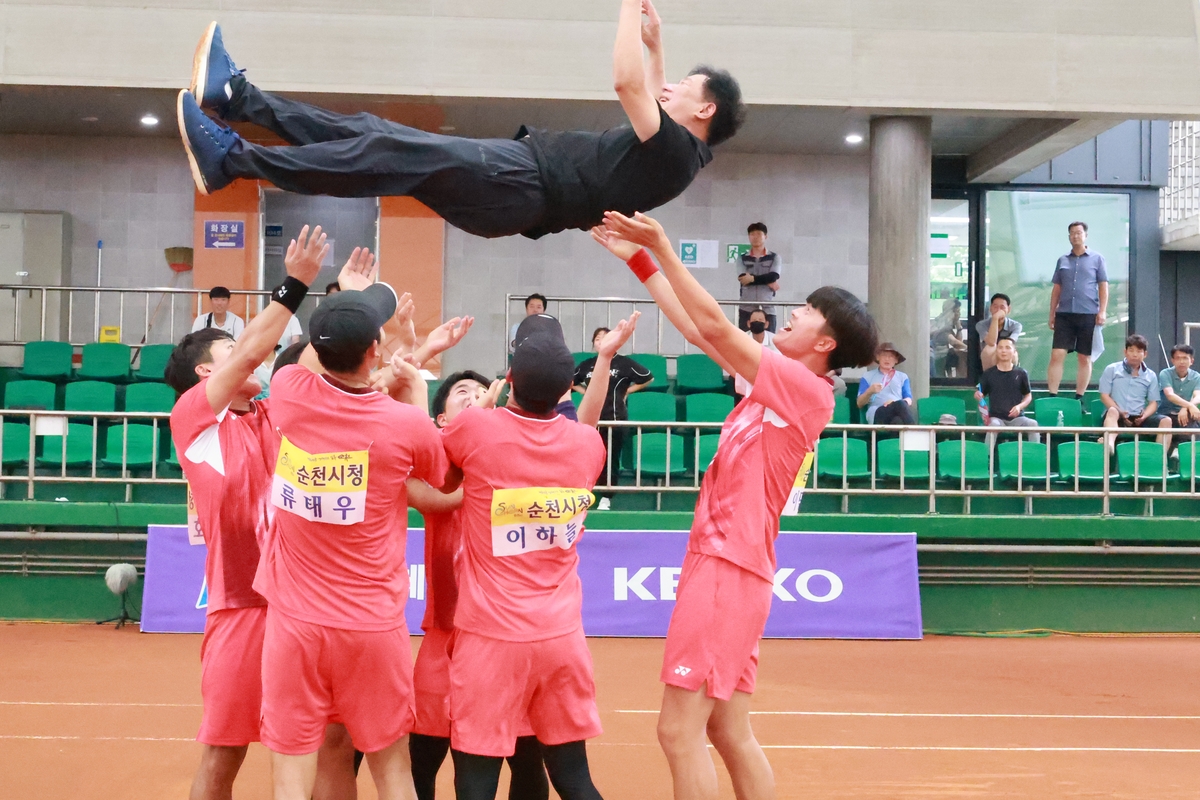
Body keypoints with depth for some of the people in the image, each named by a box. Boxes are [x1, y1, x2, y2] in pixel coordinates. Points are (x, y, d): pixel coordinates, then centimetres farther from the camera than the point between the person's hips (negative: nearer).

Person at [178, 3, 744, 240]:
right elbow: (656, 100, 43)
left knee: (386, 153, -19)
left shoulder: (675, 148, -9)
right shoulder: (673, 150, 20)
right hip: (516, 173, 10)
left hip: (515, 182, -10)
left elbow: (627, 83, -22)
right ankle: (238, 97, 1)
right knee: (376, 134, 2)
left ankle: (231, 160, -19)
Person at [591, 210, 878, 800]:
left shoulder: (808, 390, -10)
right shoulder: (775, 386, 14)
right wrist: (640, 260, 19)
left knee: (680, 730, -8)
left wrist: (662, 246, -8)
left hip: (728, 566, -9)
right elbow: (698, 330, 18)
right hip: (723, 561, 9)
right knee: (730, 734, 12)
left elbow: (714, 326, -13)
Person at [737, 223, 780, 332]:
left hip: (767, 309, -1)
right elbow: (743, 279, -7)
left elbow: (773, 277, -9)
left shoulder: (774, 258, 9)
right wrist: (767, 281, -9)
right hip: (746, 309, 1)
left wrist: (753, 278, -7)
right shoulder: (742, 258, 11)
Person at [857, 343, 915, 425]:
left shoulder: (902, 377, 29)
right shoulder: (867, 376, 22)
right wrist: (869, 392, -9)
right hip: (877, 413, -3)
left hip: (898, 412, 3)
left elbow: (909, 400, 15)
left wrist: (894, 402, -9)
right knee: (900, 405, -39)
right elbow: (860, 404, 14)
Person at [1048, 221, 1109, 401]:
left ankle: (1079, 398, 11)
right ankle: (1052, 396, -6)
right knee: (1057, 355, -7)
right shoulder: (1062, 260, 14)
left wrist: (1102, 311, -7)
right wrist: (1052, 314, 10)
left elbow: (1103, 287, 3)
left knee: (1085, 358, 3)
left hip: (1088, 315, -2)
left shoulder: (1097, 259, 6)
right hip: (1064, 314, 2)